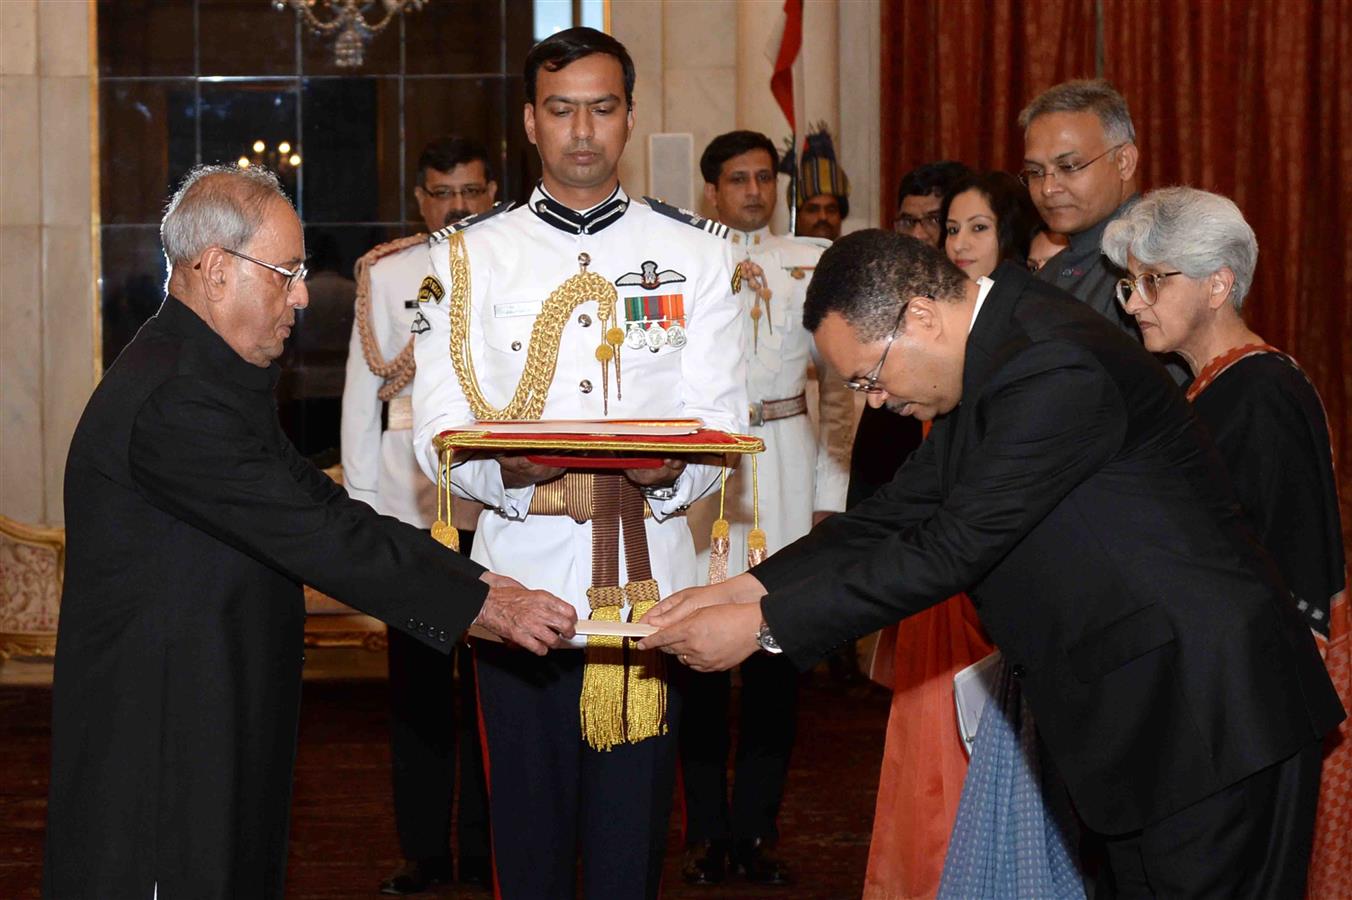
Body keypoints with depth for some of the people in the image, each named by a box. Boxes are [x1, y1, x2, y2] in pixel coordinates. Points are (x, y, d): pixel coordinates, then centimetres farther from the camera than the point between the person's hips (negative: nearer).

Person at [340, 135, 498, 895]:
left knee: (491, 676, 3)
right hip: (410, 502, 1)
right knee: (418, 678, 4)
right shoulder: (386, 274, 7)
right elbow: (364, 389, 7)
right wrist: (360, 502, 3)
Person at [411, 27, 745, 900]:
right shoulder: (472, 256, 8)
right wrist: (505, 469, -21)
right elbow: (438, 433, 0)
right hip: (519, 584, 0)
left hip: (651, 584, 0)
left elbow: (722, 423, 3)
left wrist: (673, 470, -19)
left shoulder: (698, 252, 9)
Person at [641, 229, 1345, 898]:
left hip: (1207, 720, -10)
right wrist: (747, 589, -1)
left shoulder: (1056, 369, -23)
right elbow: (895, 516, 11)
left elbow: (949, 549, -23)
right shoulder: (989, 356, 9)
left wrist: (764, 625, -18)